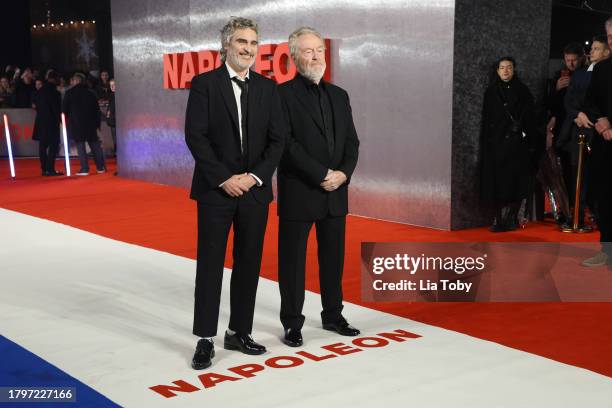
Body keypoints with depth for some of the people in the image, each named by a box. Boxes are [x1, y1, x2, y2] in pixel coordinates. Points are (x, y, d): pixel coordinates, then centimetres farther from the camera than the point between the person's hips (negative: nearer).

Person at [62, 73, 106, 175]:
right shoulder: (90, 93, 9)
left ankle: (84, 169, -8)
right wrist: (97, 123, 15)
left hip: (76, 123, -3)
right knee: (95, 145, 9)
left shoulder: (69, 93, -1)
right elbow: (97, 110, 11)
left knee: (80, 146, -3)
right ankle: (101, 167, 11)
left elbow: (65, 109, 1)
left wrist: (64, 121, 13)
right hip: (90, 123, 3)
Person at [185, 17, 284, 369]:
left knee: (249, 265, 9)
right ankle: (206, 339, 10)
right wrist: (224, 178, -14)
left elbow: (277, 140, 4)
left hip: (255, 190, 4)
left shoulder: (268, 88, 7)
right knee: (210, 265, 1)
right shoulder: (204, 84, -2)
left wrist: (255, 176, -9)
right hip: (216, 190, -3)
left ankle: (239, 333, 21)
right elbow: (195, 136, -8)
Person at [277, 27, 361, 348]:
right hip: (298, 193, -5)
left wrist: (343, 173, -8)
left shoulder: (339, 95, 12)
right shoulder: (283, 94, -6)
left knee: (333, 258, 13)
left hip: (335, 192, 5)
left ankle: (333, 316, 27)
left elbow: (351, 142, 10)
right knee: (292, 261, 4)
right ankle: (292, 324, 15)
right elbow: (286, 143, -14)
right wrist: (322, 174, -16)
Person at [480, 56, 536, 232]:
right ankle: (498, 219, -2)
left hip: (517, 143, 0)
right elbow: (486, 119, 7)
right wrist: (485, 144, -1)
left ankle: (512, 218, 5)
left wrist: (530, 143, -4)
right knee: (497, 181, -4)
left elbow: (530, 118, 4)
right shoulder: (491, 92, 10)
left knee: (515, 181, -3)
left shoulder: (522, 91, 7)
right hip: (496, 143, 1)